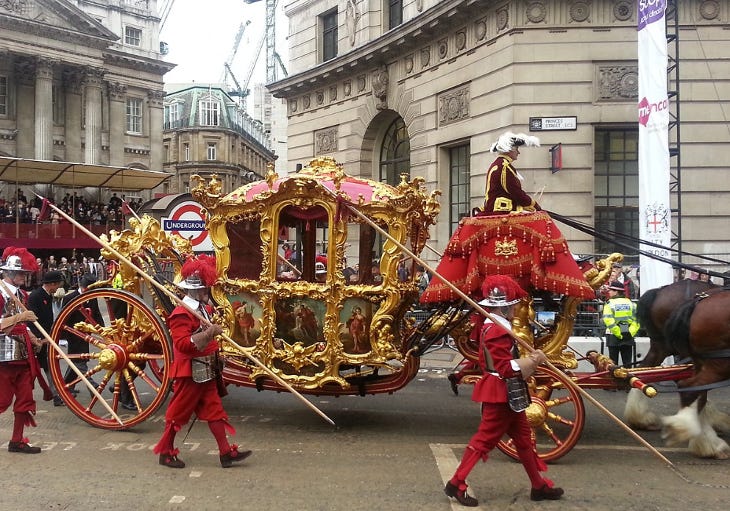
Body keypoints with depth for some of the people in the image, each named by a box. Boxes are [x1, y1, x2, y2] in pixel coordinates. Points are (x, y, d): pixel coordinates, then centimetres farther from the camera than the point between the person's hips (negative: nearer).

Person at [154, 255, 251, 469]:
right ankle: (165, 453, 16)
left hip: (207, 372, 9)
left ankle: (226, 452, 9)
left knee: (215, 411, 7)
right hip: (189, 373, -9)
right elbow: (182, 343, -30)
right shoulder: (181, 314, -18)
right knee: (178, 412, 3)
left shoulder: (203, 310, 14)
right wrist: (208, 334, -32)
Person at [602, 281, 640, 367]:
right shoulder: (630, 303, 7)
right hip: (628, 337, 4)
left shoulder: (610, 303, -7)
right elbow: (637, 320, 0)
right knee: (627, 362, 10)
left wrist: (618, 333, -17)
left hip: (614, 337, -4)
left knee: (613, 362, 3)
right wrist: (631, 332, -2)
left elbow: (608, 321, -19)